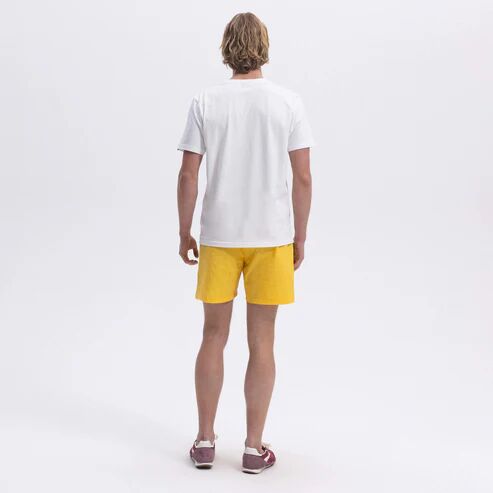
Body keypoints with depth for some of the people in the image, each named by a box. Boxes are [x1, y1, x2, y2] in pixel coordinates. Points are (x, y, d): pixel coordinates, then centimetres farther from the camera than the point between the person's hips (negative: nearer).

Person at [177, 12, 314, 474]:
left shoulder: (205, 102, -3)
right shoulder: (289, 103, -4)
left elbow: (188, 175, -4)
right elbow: (303, 179, -4)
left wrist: (184, 233, 7)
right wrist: (299, 238, 6)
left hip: (217, 236, 1)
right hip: (272, 237, -1)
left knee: (213, 337, 12)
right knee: (261, 343, 6)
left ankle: (205, 440, 19)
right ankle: (254, 447, 13)